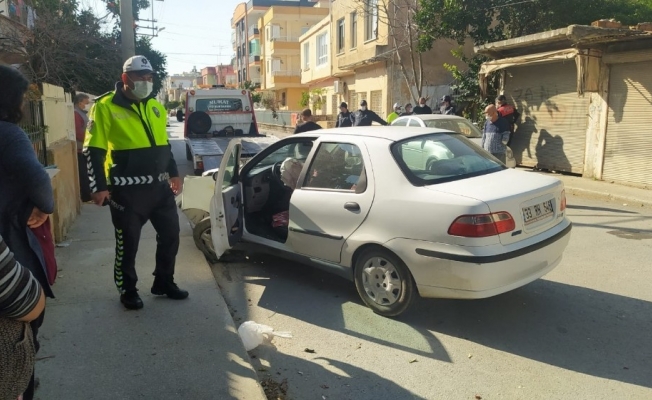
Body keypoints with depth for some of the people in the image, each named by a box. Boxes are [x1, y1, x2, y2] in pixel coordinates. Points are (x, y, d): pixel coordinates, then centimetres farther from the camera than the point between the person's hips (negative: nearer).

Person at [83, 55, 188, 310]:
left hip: (159, 185, 6)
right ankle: (127, 291, 23)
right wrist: (99, 187, -13)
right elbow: (93, 151, -9)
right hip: (127, 190, -6)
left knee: (170, 234, 12)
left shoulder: (155, 107, 12)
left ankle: (164, 282, 30)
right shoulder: (106, 107, -8)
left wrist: (173, 174, 21)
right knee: (128, 242, 4)